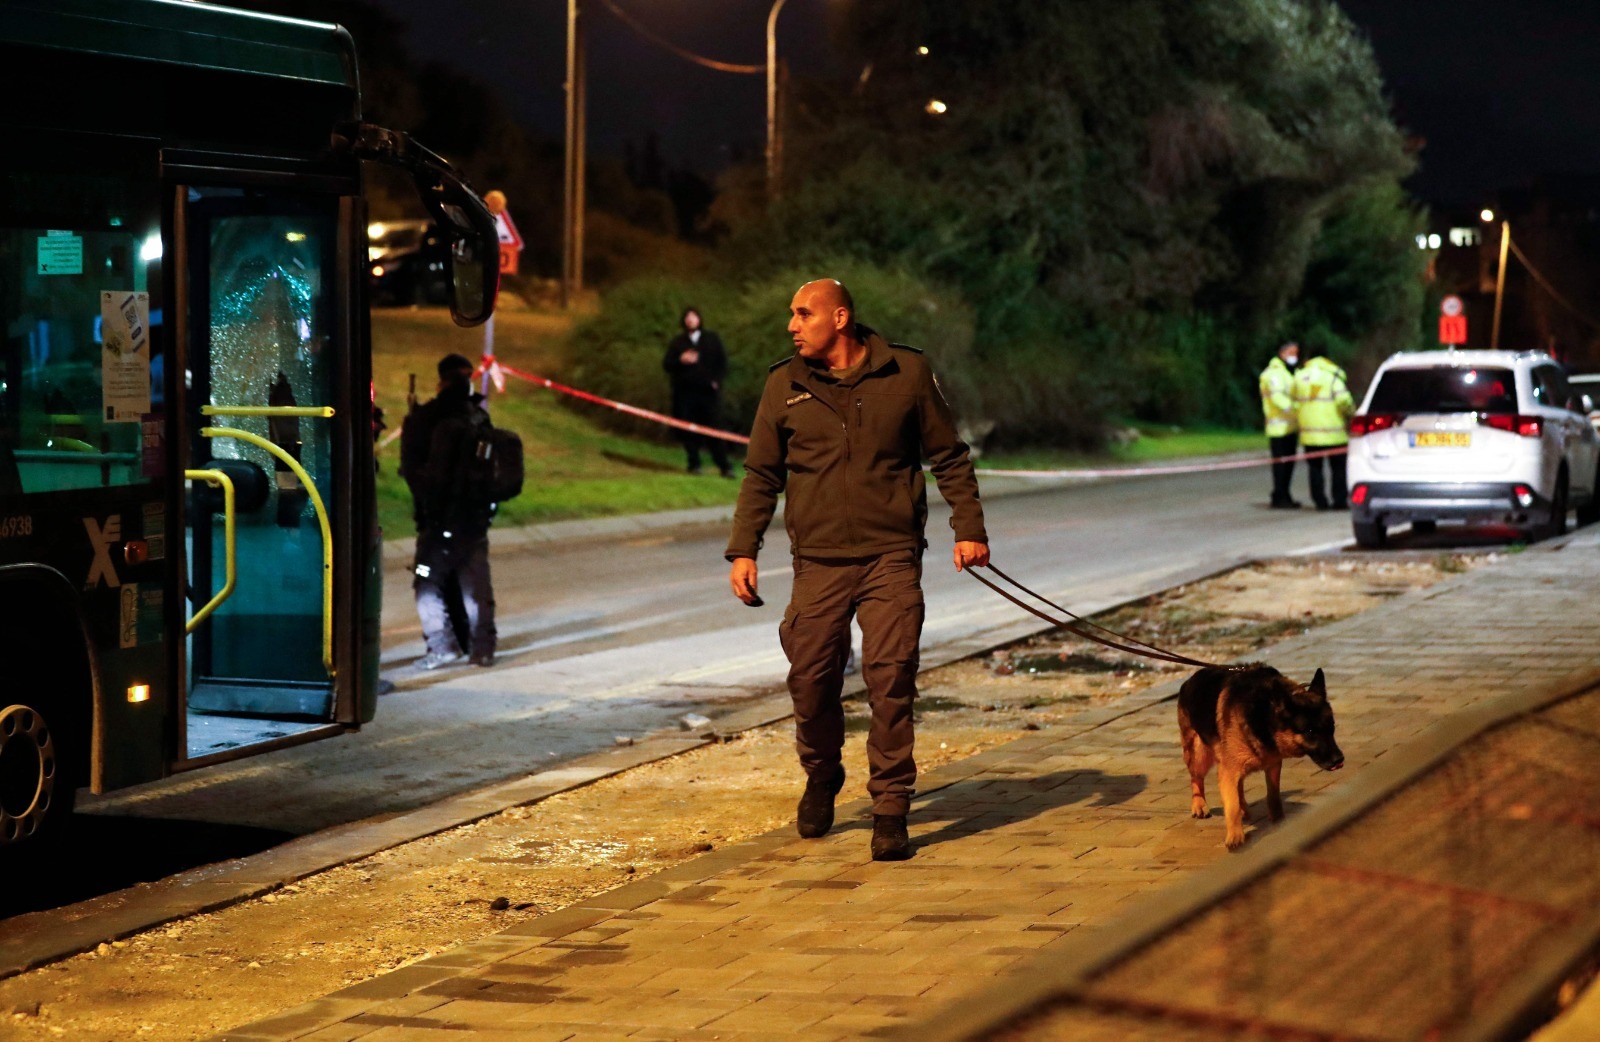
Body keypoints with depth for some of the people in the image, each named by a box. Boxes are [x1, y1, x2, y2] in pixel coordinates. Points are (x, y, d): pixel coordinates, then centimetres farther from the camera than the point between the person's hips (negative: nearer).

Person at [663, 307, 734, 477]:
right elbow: (666, 364, 6)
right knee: (688, 431, -3)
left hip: (708, 391, -1)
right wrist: (680, 360, -13)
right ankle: (694, 464, 6)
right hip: (685, 392, 1)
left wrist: (716, 380, -3)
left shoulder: (712, 339, 13)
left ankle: (724, 466, -7)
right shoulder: (677, 342, 13)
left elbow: (722, 362, 11)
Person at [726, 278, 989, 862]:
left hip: (891, 557, -2)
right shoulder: (785, 385, 7)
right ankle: (821, 780, 30)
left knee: (890, 680, -10)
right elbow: (761, 475, 12)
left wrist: (968, 528, 2)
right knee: (811, 681, 2)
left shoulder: (906, 373, 3)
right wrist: (743, 550, 5)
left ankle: (890, 813, -2)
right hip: (818, 562, 2)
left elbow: (949, 457, 9)